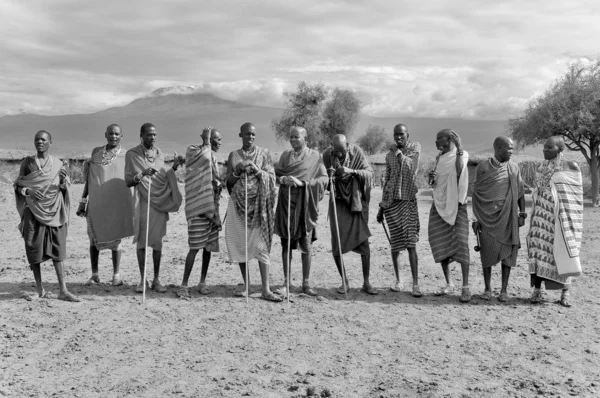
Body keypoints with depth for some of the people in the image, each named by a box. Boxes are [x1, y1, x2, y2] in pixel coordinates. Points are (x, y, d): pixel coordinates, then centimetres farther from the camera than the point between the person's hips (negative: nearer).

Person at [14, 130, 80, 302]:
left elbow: (65, 189, 9)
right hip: (34, 211, 0)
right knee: (34, 249, 1)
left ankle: (63, 290, -5)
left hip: (54, 211, 0)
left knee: (57, 250, -3)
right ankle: (39, 288, 12)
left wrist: (63, 180, -12)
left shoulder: (58, 163, 7)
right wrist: (29, 191, -15)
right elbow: (18, 186, 5)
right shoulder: (27, 162, 5)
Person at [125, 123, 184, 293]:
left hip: (160, 202, 2)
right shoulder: (132, 154, 0)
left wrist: (174, 166, 2)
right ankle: (142, 280, 11)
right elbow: (128, 182, -1)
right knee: (141, 241, 2)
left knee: (157, 242, 4)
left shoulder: (160, 154, 11)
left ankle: (157, 280, 10)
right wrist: (142, 174, -17)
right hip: (142, 203, -2)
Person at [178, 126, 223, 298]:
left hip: (212, 207, 7)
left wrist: (218, 184, 2)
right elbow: (204, 157, -25)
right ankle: (184, 285, -2)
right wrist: (206, 140, -11)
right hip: (198, 207, -7)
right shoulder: (192, 150, -4)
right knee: (195, 247, -9)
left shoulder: (213, 157, 17)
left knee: (209, 246, 9)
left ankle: (202, 282, 19)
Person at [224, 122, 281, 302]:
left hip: (258, 203, -2)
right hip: (238, 203, 2)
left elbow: (271, 178, 1)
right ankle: (247, 285, 13)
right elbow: (228, 182, 9)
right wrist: (237, 171, -10)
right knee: (240, 243, 2)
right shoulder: (233, 155, 9)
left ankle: (266, 289, -10)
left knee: (261, 244, -9)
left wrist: (257, 170, -15)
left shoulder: (264, 153, 5)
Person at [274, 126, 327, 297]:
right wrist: (283, 179, -15)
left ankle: (306, 283, 11)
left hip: (305, 204, -2)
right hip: (287, 203, 3)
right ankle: (286, 282, 12)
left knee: (306, 245, 0)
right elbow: (275, 173, 7)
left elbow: (323, 179, -7)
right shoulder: (285, 155, 13)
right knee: (286, 244, 4)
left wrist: (302, 182, -17)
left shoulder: (315, 156, 2)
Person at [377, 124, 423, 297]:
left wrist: (399, 153, -7)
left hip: (408, 199, -3)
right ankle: (398, 280, 19)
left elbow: (412, 168, -13)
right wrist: (382, 206, 15)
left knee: (411, 243, -10)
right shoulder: (390, 155, 11)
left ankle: (415, 283, -7)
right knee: (395, 243, 6)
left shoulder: (415, 147, 3)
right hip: (391, 200, 3)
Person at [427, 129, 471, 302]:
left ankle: (465, 287, -9)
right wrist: (431, 177, 2)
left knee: (460, 242, -14)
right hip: (439, 205, 7)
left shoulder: (460, 155, -7)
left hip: (456, 205, -6)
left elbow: (459, 172, -23)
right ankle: (448, 284, 15)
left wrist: (459, 151, -19)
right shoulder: (439, 158, 14)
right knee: (440, 244, 4)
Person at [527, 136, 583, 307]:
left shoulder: (571, 166, -6)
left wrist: (571, 220, -8)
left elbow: (576, 194, -4)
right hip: (542, 215, 4)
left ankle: (565, 292, 10)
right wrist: (535, 215, 15)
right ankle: (537, 289, 4)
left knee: (564, 252, 0)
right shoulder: (542, 167, 9)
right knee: (539, 250, -2)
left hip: (562, 216, -4)